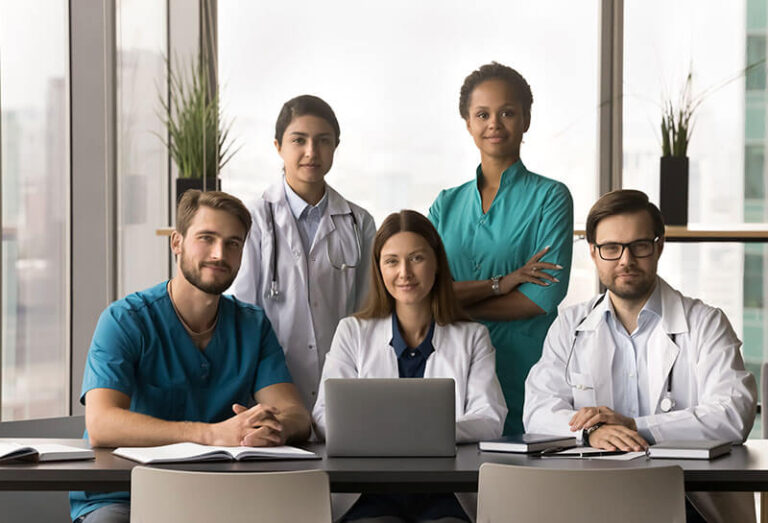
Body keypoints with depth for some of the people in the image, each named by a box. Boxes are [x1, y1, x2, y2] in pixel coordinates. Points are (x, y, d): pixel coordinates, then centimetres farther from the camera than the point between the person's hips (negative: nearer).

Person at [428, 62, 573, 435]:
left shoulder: (550, 197, 1)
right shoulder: (447, 204, 13)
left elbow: (545, 297, -10)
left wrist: (456, 304, -7)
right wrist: (499, 283, -12)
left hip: (523, 372, -3)